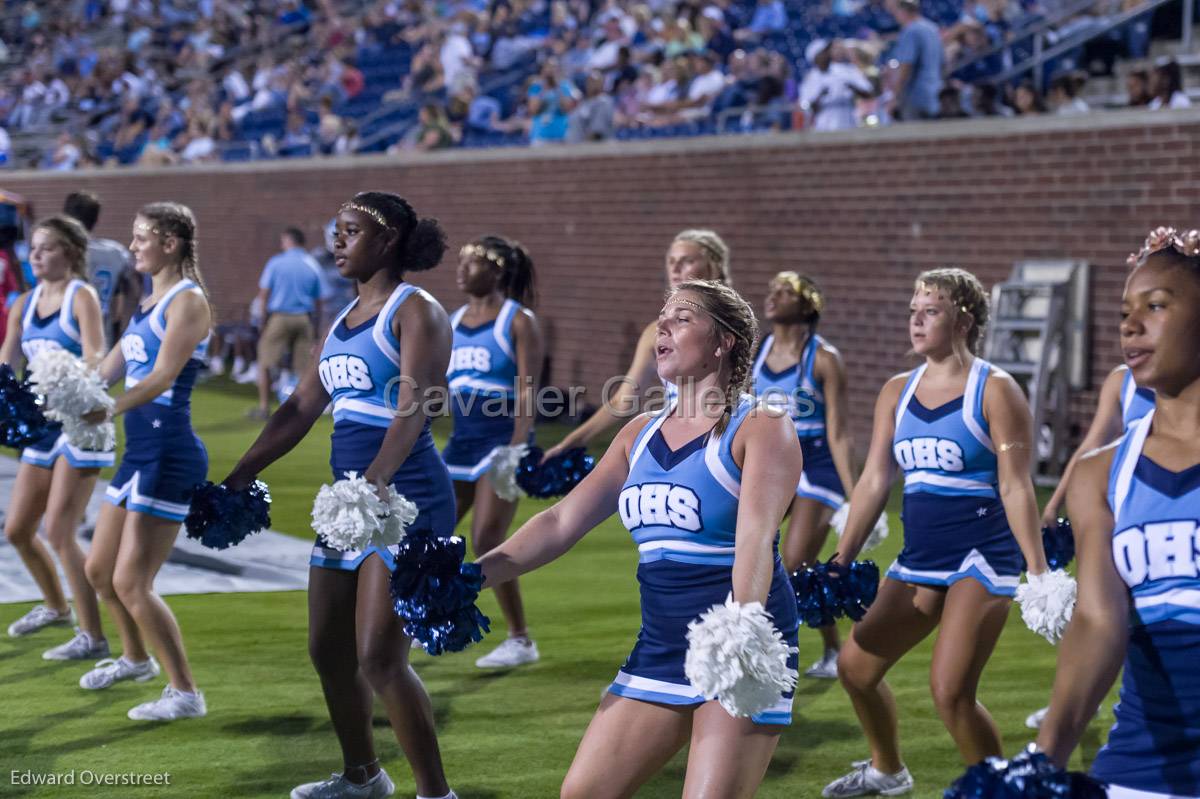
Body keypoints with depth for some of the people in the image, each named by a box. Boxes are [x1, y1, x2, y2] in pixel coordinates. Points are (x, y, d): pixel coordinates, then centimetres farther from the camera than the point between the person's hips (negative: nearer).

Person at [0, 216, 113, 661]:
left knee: (58, 532, -13)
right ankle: (55, 606, 37)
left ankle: (93, 638, -5)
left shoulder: (81, 297, -10)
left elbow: (95, 357, -23)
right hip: (43, 425, 8)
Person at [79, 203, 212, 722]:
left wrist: (110, 410, -36)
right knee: (99, 570, 18)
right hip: (139, 450, 9)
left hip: (169, 454, -9)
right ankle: (136, 658, 41)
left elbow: (163, 376, -23)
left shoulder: (188, 300, -11)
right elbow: (110, 367, 16)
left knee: (132, 583, -9)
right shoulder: (149, 301, 16)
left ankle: (185, 692, 1)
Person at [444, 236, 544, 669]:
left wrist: (516, 453, -21)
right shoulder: (451, 323, 14)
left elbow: (527, 394, -12)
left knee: (487, 541, -13)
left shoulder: (518, 321, -6)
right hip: (461, 441, 7)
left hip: (502, 440, -7)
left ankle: (520, 641, -1)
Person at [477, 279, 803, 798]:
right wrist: (475, 574, -6)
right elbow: (563, 522, 7)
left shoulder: (761, 428, -10)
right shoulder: (641, 434, 11)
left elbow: (754, 539, -25)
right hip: (660, 650, 7)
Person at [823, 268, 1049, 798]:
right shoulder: (897, 392, 9)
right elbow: (874, 481, 10)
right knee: (855, 665, 11)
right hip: (920, 557, 7)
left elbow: (1015, 487, -12)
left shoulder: (995, 391, -8)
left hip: (982, 557, -7)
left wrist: (1037, 570, -19)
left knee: (950, 690, -17)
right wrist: (841, 562, 7)